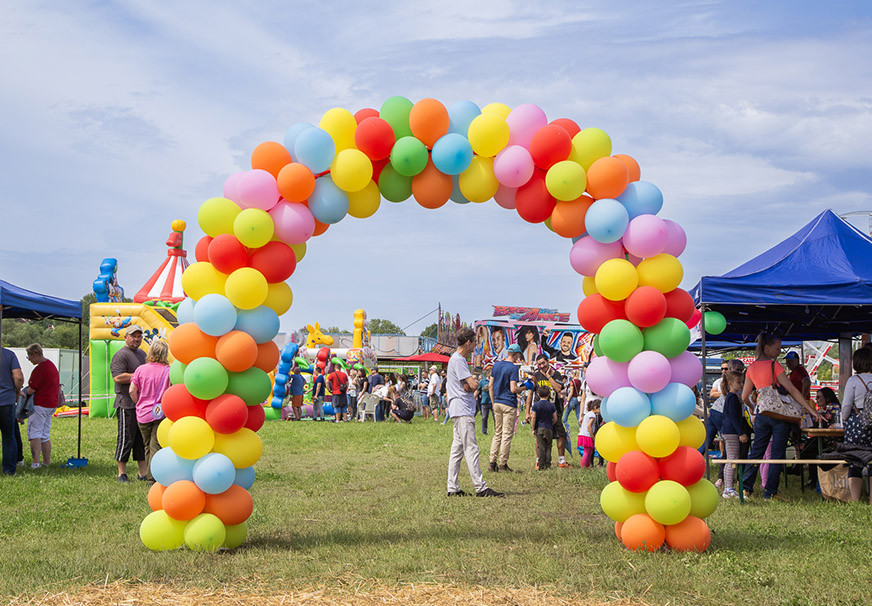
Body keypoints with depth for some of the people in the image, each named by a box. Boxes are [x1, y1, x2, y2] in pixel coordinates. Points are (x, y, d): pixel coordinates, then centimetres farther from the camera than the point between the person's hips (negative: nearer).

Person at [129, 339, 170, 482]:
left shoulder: (140, 370, -1)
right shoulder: (168, 371, -7)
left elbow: (132, 391, -2)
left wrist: (140, 404, 12)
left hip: (143, 413, 2)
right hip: (161, 412, -2)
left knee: (147, 446, 16)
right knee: (156, 446, 2)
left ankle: (148, 474, 21)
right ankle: (153, 476, -1)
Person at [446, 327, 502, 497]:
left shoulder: (458, 359, 19)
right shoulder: (458, 360, -13)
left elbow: (470, 385, 16)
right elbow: (474, 384, -20)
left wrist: (469, 386, -5)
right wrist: (472, 385, 1)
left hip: (460, 411, 11)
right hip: (462, 411, -11)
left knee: (457, 449, 9)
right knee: (471, 449, -11)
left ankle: (453, 488, 11)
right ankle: (480, 487, -12)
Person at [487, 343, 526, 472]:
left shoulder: (496, 365, 8)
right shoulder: (513, 367, -13)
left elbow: (490, 386, 10)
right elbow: (513, 389, -18)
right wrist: (523, 388, 1)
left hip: (497, 403, 7)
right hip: (509, 404, -7)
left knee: (497, 434, 13)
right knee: (507, 435, 0)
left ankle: (492, 462, 8)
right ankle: (502, 464, 1)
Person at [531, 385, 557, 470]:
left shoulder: (536, 405, -4)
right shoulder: (551, 405, 1)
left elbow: (533, 418, -5)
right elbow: (555, 419, 3)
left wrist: (533, 429, 2)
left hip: (539, 429, -1)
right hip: (549, 429, 1)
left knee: (541, 447, 1)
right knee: (548, 447, 8)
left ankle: (541, 466, -2)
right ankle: (548, 465, 5)